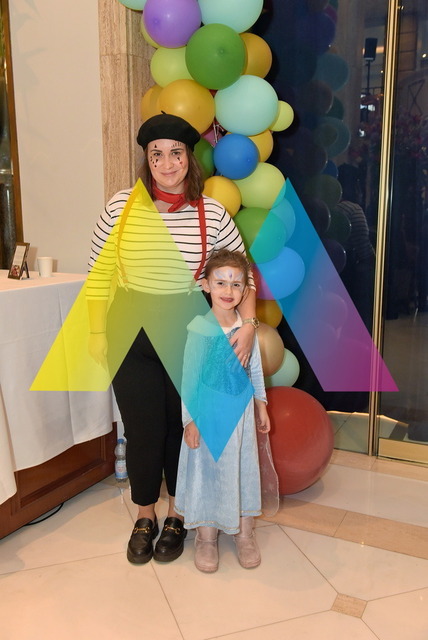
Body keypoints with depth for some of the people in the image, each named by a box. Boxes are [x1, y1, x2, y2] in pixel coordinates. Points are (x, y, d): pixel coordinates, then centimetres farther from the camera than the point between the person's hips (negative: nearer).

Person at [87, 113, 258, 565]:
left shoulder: (211, 213, -5)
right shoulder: (121, 206, -5)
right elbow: (99, 274, 1)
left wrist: (248, 324, -15)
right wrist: (97, 332, -1)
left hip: (190, 336, 0)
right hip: (131, 336, 0)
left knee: (182, 426, 12)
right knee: (142, 429, 8)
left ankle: (177, 515, 35)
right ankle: (145, 516, 33)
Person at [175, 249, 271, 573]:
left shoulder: (247, 326, -4)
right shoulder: (199, 328, -17)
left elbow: (255, 369, 7)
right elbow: (190, 376, -12)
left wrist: (261, 405, 11)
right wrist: (190, 420, -11)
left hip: (242, 410, 4)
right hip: (209, 412, -4)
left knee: (244, 467, 14)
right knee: (207, 469, 10)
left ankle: (245, 531, 33)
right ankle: (206, 537, 29)